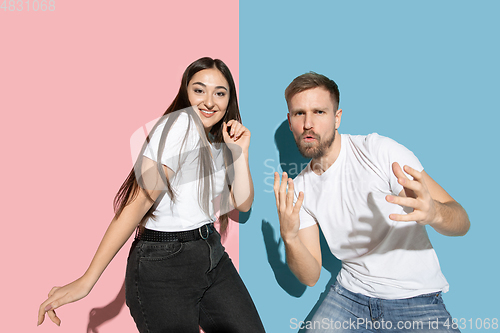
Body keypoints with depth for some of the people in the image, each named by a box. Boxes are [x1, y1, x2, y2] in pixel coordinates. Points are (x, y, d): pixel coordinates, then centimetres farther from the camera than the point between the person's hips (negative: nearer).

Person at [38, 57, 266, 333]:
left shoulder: (221, 142, 10)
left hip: (212, 254, 8)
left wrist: (240, 152, -7)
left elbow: (243, 203, 5)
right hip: (163, 263, -7)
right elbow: (140, 202, -21)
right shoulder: (179, 124, -16)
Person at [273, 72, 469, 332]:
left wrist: (433, 212, -39)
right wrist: (290, 237, -23)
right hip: (351, 295, 3)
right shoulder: (300, 188, -1)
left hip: (416, 297, -3)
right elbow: (310, 277, -3)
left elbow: (461, 222, -16)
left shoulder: (378, 150, -16)